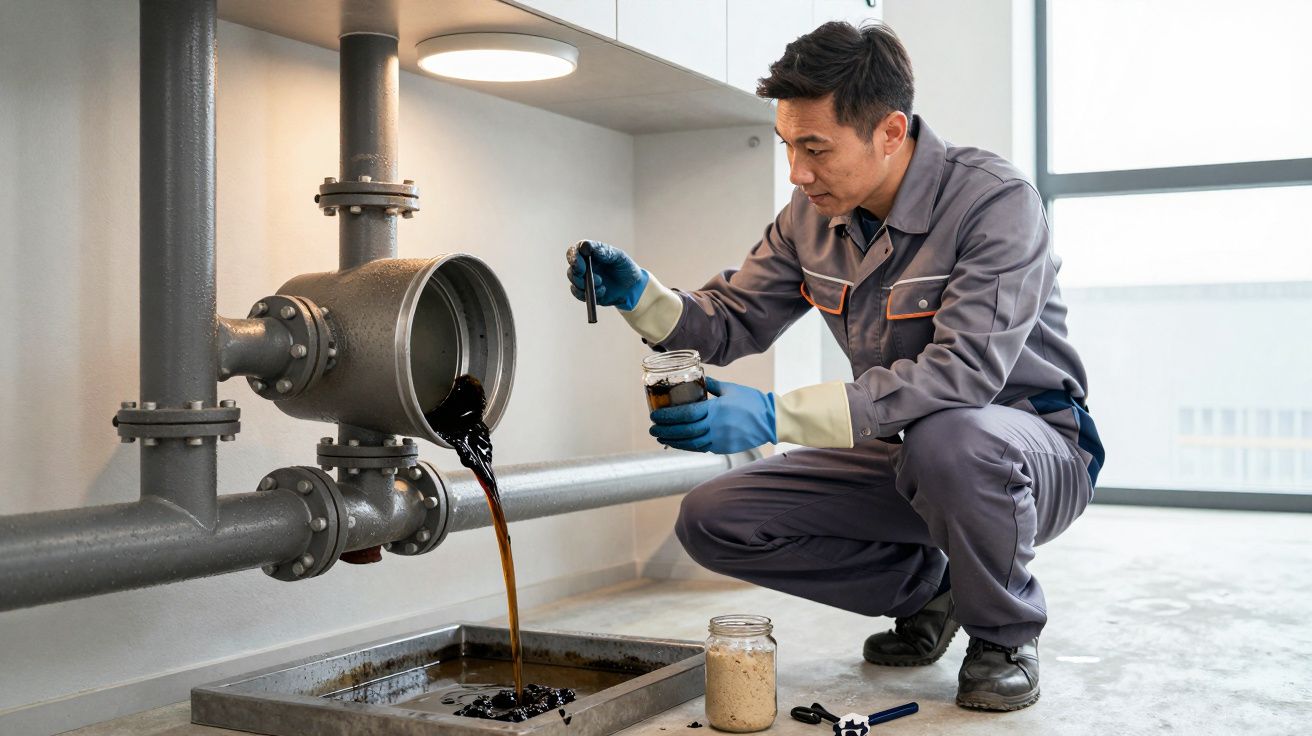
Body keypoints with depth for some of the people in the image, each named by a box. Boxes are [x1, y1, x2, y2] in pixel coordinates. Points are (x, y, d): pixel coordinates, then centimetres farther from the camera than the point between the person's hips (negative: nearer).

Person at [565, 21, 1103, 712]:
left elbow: (964, 370, -35)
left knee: (947, 437, -42)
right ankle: (921, 588, 11)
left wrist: (779, 416, -40)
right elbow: (729, 321, 5)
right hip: (909, 457, 6)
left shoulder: (994, 201, -23)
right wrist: (640, 296, -17)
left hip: (1032, 450, -6)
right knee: (710, 520, -9)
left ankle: (1005, 634, -9)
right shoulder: (812, 215, -2)